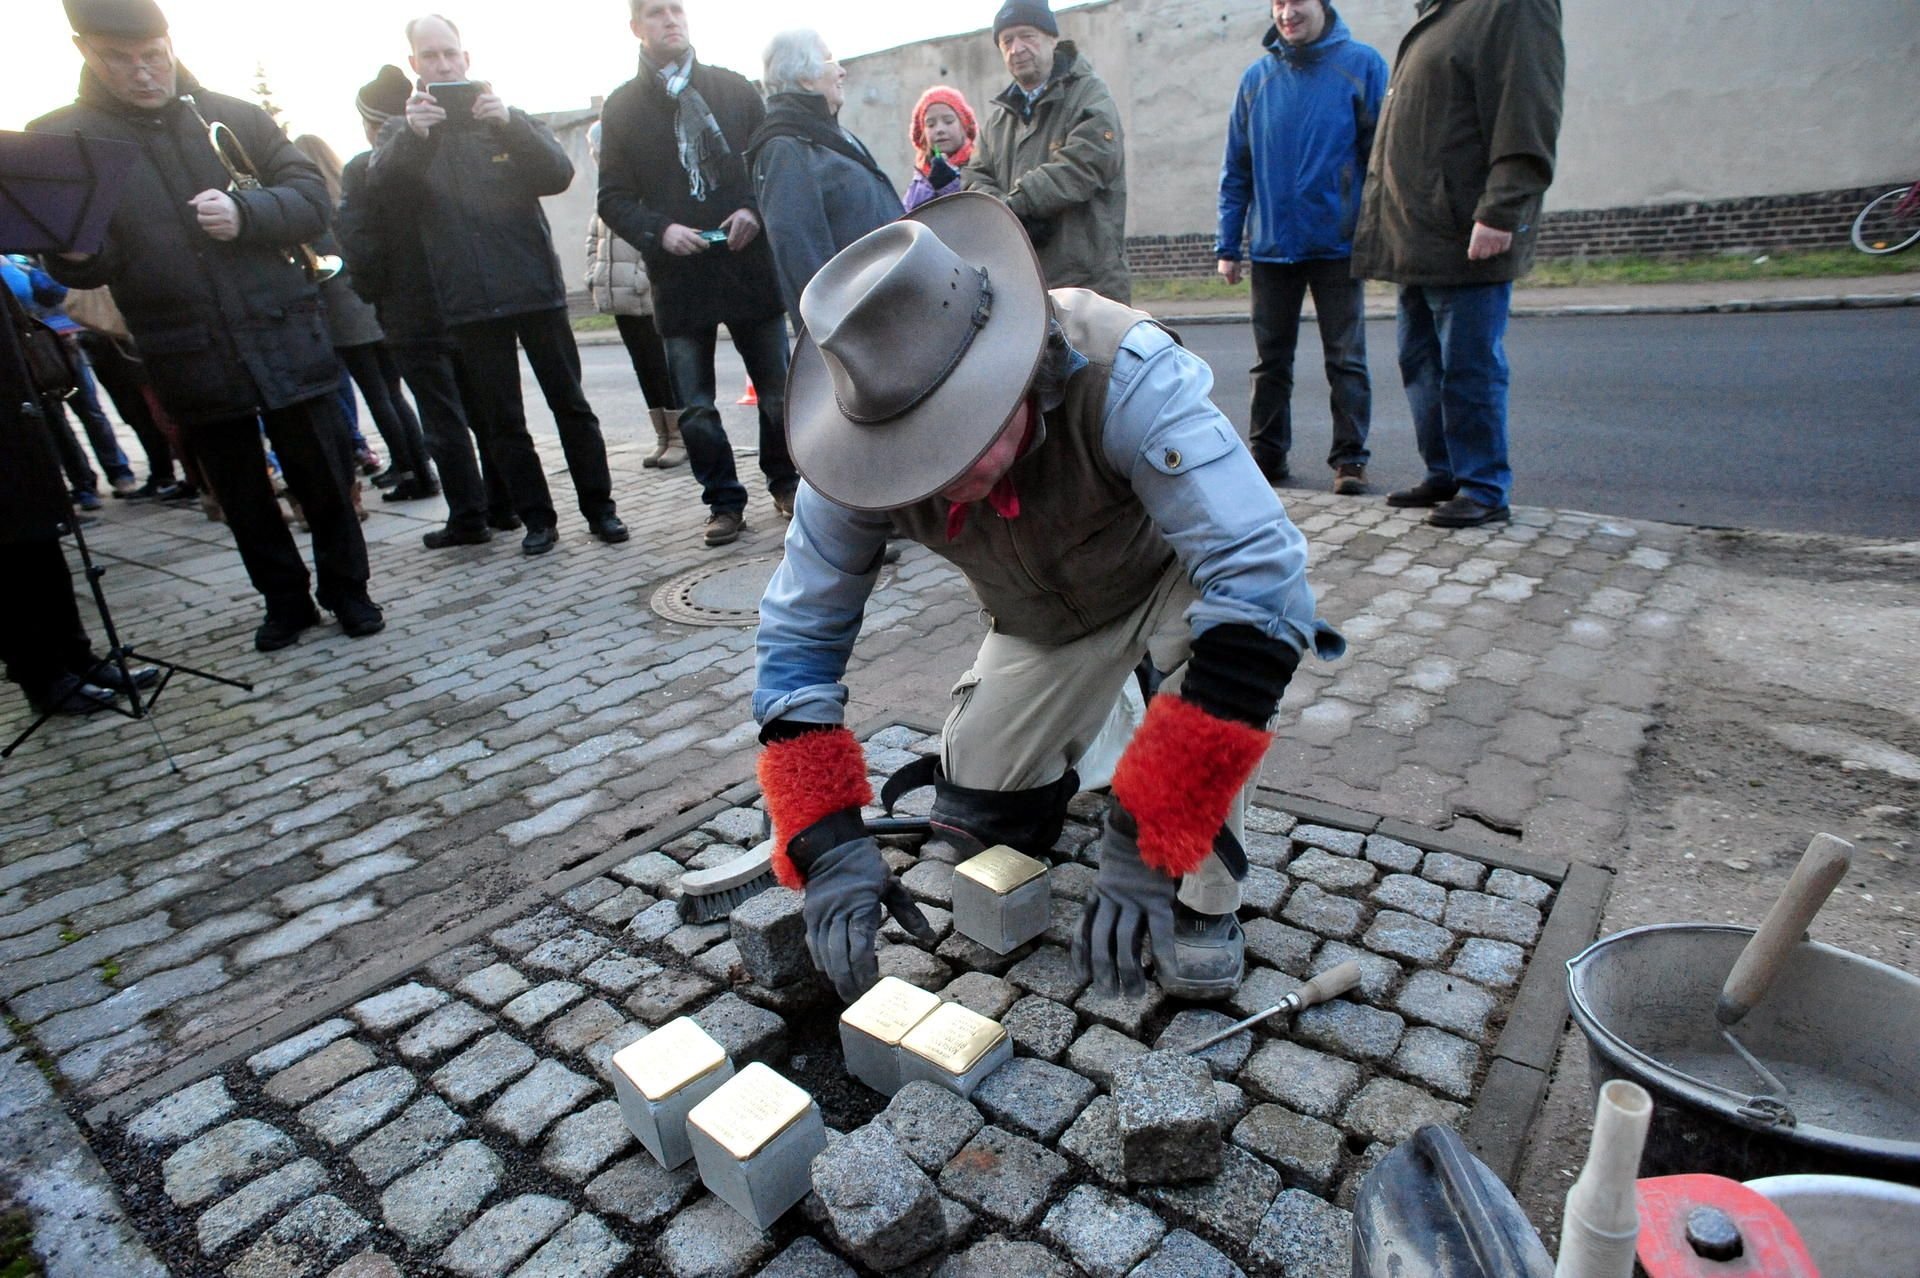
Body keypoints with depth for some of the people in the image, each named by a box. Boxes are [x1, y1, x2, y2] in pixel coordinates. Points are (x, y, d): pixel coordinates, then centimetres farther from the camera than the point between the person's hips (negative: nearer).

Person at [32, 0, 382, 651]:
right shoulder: (59, 139, 4)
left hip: (284, 342, -1)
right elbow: (84, 267, 1)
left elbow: (312, 200, 0)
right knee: (242, 497, 11)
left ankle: (345, 589, 22)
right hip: (191, 360, 1)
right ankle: (286, 600, 26)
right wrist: (74, 253, -22)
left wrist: (244, 213, -18)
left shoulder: (235, 118, 4)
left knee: (323, 478, 6)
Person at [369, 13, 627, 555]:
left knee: (570, 404, 1)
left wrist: (510, 123, -23)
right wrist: (412, 135, -28)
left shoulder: (508, 118, 10)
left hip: (535, 287, -1)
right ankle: (537, 518, 11)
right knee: (500, 420, 3)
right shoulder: (403, 132, 11)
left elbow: (559, 174, -7)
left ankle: (599, 508, 9)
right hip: (469, 301, 1)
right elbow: (380, 181, -9)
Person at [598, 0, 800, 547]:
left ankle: (784, 480, 26)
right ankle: (724, 502, 14)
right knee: (695, 409, 0)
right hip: (678, 276, 0)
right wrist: (659, 230, -13)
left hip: (751, 265, 0)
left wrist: (755, 211, -9)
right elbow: (613, 198, 5)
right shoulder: (621, 106, 8)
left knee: (778, 391, 5)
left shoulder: (734, 88, 10)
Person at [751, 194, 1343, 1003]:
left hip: (1172, 571, -3)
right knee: (980, 827, 0)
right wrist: (828, 842, -33)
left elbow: (1263, 575, -48)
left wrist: (1147, 838, -49)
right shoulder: (862, 448, -28)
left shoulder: (1124, 374, -41)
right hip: (1043, 623, 4)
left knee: (1211, 621, -38)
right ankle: (1073, 737, 32)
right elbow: (798, 634, -21)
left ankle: (1201, 898, -15)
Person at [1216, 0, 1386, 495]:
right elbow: (1235, 169, 9)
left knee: (1346, 360, 1)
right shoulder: (1257, 78, 8)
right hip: (1271, 245, 3)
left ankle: (1350, 458, 7)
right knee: (1270, 360, 9)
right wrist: (1227, 245, 4)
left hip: (1339, 244, -3)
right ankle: (1267, 453, 19)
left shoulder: (1362, 64, 0)